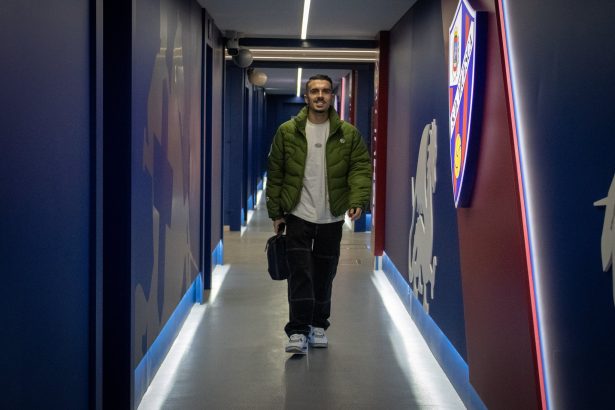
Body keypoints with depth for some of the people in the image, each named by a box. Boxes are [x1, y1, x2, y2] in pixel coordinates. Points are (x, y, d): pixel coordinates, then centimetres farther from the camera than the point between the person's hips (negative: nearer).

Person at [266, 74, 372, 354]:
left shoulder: (348, 134, 2)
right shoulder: (287, 132, 0)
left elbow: (361, 167, -1)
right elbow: (275, 173, 3)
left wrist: (358, 199, -17)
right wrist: (275, 212, 1)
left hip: (331, 218, 2)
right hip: (297, 215, -2)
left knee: (324, 275, 11)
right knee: (300, 273, -9)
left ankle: (318, 326, 25)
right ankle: (298, 331, -6)